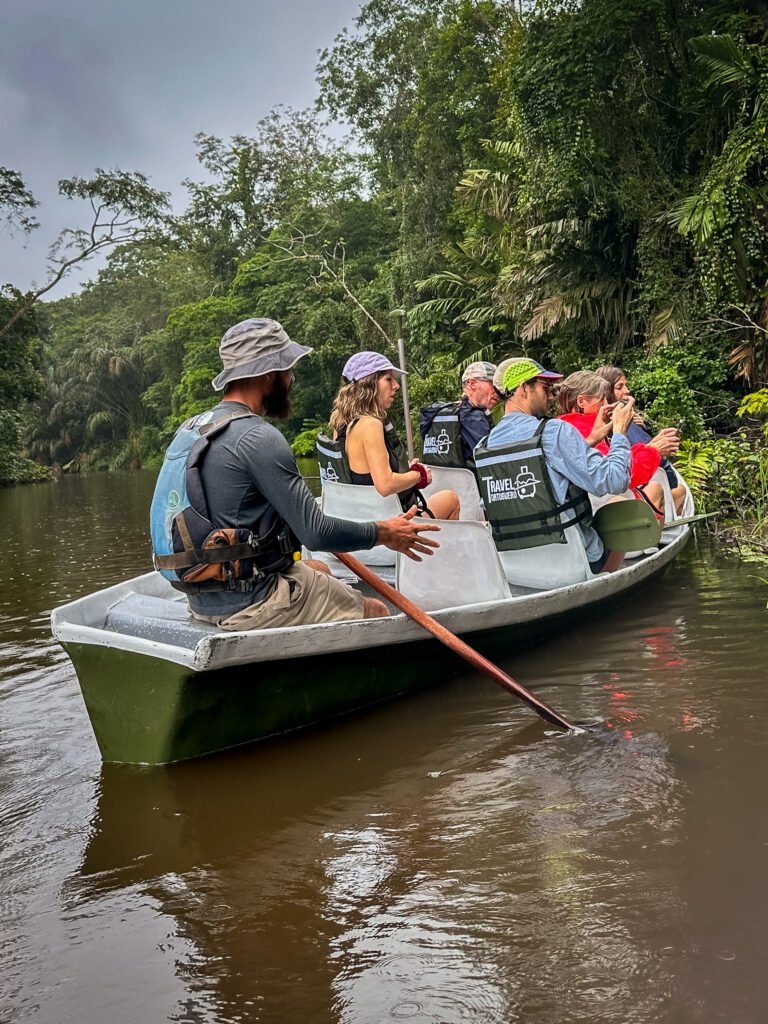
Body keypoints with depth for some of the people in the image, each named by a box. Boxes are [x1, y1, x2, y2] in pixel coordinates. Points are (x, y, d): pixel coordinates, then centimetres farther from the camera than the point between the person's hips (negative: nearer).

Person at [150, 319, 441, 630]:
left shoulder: (189, 429, 8)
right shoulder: (258, 438, -20)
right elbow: (315, 533, -20)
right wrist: (383, 533, -5)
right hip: (248, 604, -10)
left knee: (319, 570, 31)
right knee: (377, 613, 0)